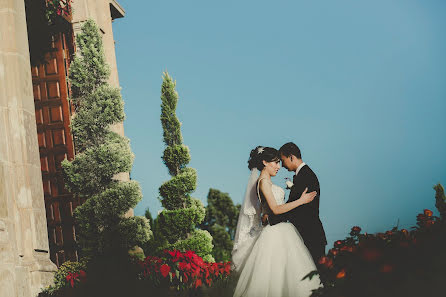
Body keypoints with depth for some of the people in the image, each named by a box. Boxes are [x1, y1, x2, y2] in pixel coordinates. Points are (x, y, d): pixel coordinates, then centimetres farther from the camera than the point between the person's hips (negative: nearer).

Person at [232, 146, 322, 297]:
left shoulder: (267, 181, 17)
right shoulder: (263, 181, -12)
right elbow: (275, 209, -18)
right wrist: (301, 200, -16)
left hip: (282, 232, 10)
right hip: (275, 233, -10)